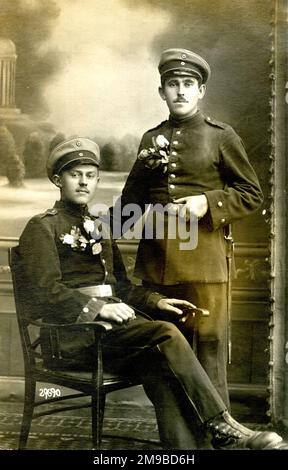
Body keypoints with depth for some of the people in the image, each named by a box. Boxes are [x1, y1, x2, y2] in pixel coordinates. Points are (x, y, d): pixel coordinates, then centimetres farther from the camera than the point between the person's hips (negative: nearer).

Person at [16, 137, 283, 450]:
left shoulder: (99, 228, 24)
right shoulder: (42, 227, 3)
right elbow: (47, 290, -10)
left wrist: (155, 301, 6)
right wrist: (97, 306, -23)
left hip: (110, 320, 6)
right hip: (74, 330, -6)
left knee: (158, 365, -26)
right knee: (167, 334, -26)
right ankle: (223, 428, -21)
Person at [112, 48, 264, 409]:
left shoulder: (221, 136, 2)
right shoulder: (151, 139, 14)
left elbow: (251, 195, 2)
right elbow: (132, 197, 19)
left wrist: (208, 203, -12)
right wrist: (105, 230, 3)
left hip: (203, 259, -4)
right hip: (156, 259, 4)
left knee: (208, 349, 0)